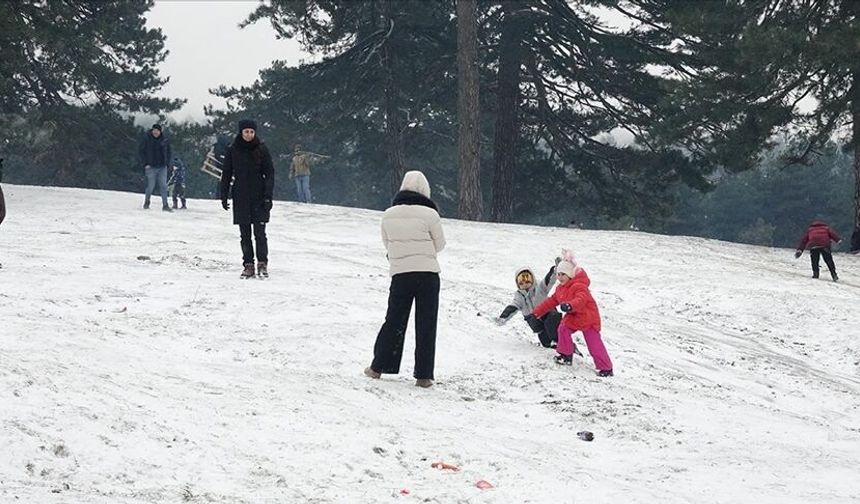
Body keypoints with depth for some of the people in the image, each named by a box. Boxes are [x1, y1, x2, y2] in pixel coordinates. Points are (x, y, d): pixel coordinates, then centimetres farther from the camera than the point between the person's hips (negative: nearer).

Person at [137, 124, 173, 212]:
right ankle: (146, 202, 18)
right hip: (151, 167, -2)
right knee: (151, 186, -4)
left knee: (163, 186, -3)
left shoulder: (165, 140, 3)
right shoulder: (147, 139, -4)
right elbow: (140, 151, 2)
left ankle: (165, 205, -1)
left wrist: (167, 163, 5)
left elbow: (168, 152, 16)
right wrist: (145, 163, -5)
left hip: (162, 167, 2)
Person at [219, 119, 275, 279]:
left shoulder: (261, 149, -1)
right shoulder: (233, 151, 4)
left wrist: (268, 196, -8)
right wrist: (224, 196, 4)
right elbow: (226, 174, 9)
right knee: (245, 234, 4)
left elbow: (269, 173, 0)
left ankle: (262, 263, 6)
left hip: (259, 197, -2)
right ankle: (248, 265, 10)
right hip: (240, 198, 2)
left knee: (260, 232, -6)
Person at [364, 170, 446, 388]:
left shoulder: (388, 215, 1)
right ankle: (423, 375, 4)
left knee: (394, 321, 15)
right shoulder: (429, 214, -11)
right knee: (426, 325, 4)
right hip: (427, 274, -3)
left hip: (399, 274, 3)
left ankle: (378, 366, 19)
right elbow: (440, 244, -1)